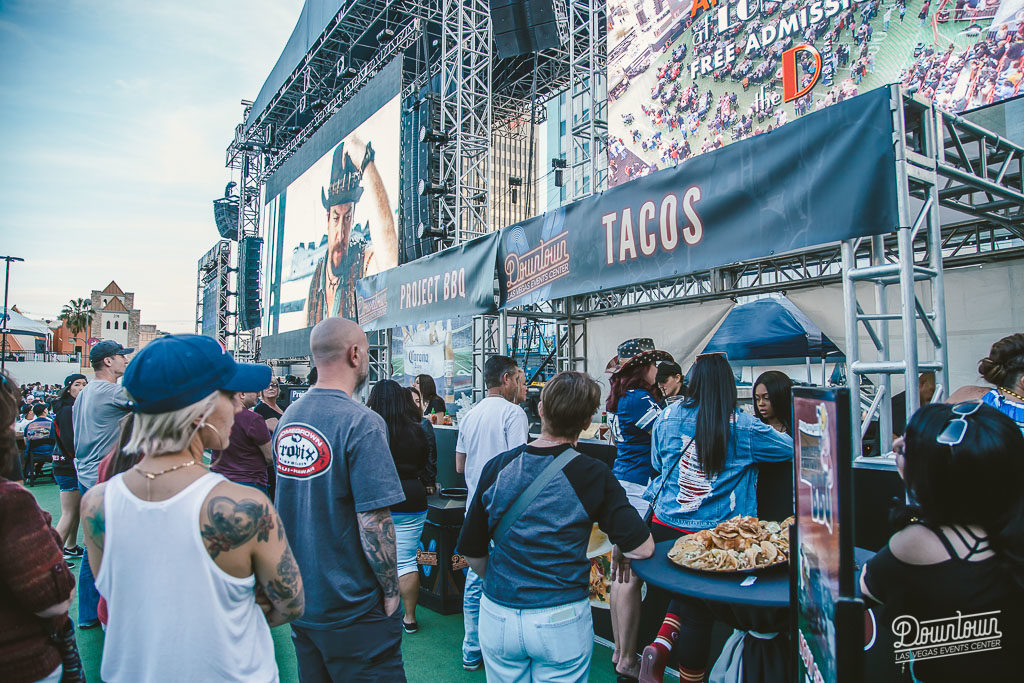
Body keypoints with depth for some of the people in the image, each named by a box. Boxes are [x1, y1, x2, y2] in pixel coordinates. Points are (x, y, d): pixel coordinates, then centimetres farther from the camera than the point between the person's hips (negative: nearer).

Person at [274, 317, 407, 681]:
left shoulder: (288, 416, 3)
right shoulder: (362, 423, -22)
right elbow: (373, 522, -25)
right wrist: (391, 591, -11)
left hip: (298, 601, 8)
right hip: (352, 610, -7)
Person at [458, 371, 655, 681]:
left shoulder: (496, 467, -6)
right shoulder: (593, 474, -13)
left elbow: (473, 553, 1)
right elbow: (642, 548, -13)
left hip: (497, 618, 2)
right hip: (562, 621, -2)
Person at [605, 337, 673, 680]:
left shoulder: (618, 399, 13)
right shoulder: (639, 398, -15)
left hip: (620, 482, 10)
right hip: (639, 488, -10)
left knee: (621, 572, 15)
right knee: (632, 575, -2)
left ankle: (620, 650, 27)